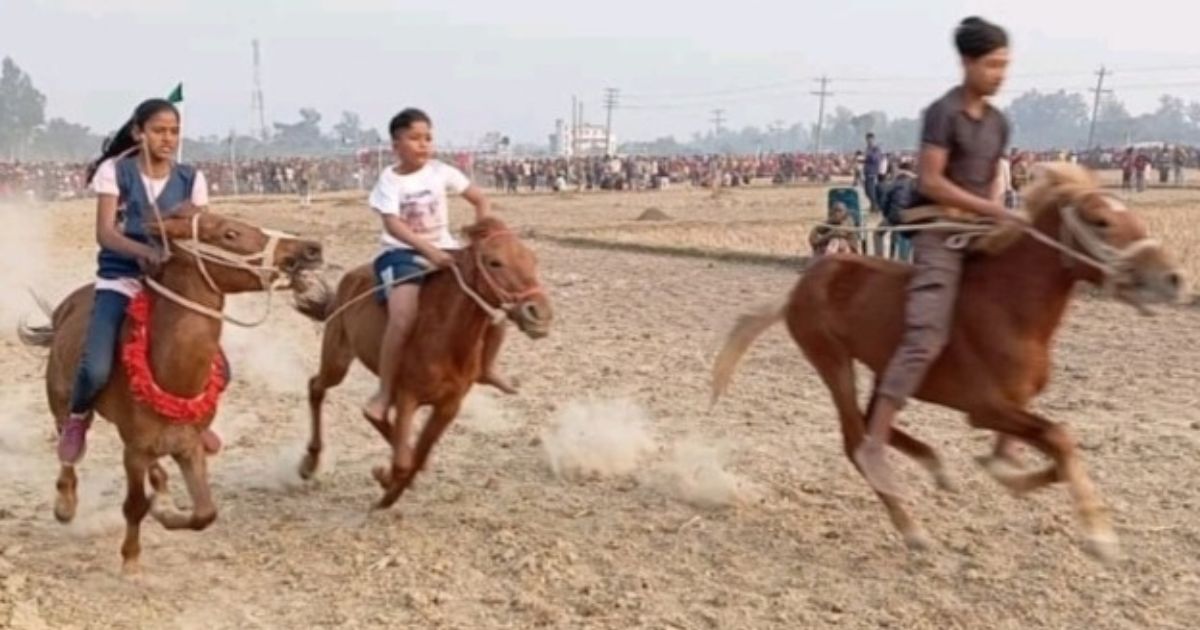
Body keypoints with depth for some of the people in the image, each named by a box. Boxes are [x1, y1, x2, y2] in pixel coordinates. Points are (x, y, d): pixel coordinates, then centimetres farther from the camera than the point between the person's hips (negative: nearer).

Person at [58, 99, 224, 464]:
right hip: (120, 280, -3)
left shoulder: (191, 179, 7)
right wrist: (142, 250, -30)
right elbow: (105, 233, -11)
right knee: (96, 370, -24)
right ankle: (78, 417, 13)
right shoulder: (115, 171, -1)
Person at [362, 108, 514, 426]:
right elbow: (393, 224, -20)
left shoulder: (440, 172, 3)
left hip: (443, 249, 4)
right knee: (403, 317, -32)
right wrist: (428, 250, -33)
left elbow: (480, 200, 9)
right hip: (403, 253, -4)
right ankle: (384, 393, -19)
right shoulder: (390, 180, -6)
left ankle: (484, 368, 16)